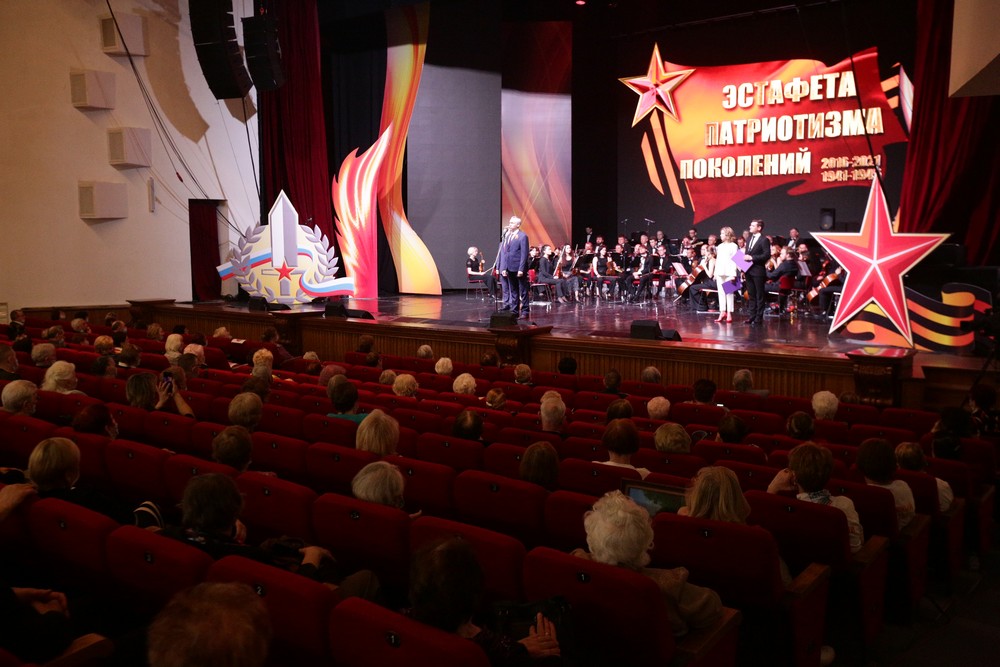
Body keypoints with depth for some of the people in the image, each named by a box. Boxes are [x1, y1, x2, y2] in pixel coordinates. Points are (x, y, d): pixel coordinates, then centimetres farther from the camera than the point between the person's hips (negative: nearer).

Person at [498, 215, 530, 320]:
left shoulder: (522, 236, -8)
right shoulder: (507, 235, 10)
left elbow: (524, 254, -13)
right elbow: (503, 252, 10)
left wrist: (521, 269, -18)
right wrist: (503, 267, 3)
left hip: (519, 269, -6)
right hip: (510, 268, 7)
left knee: (523, 291, 1)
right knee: (513, 291, 12)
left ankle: (524, 312, 5)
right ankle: (514, 310, 19)